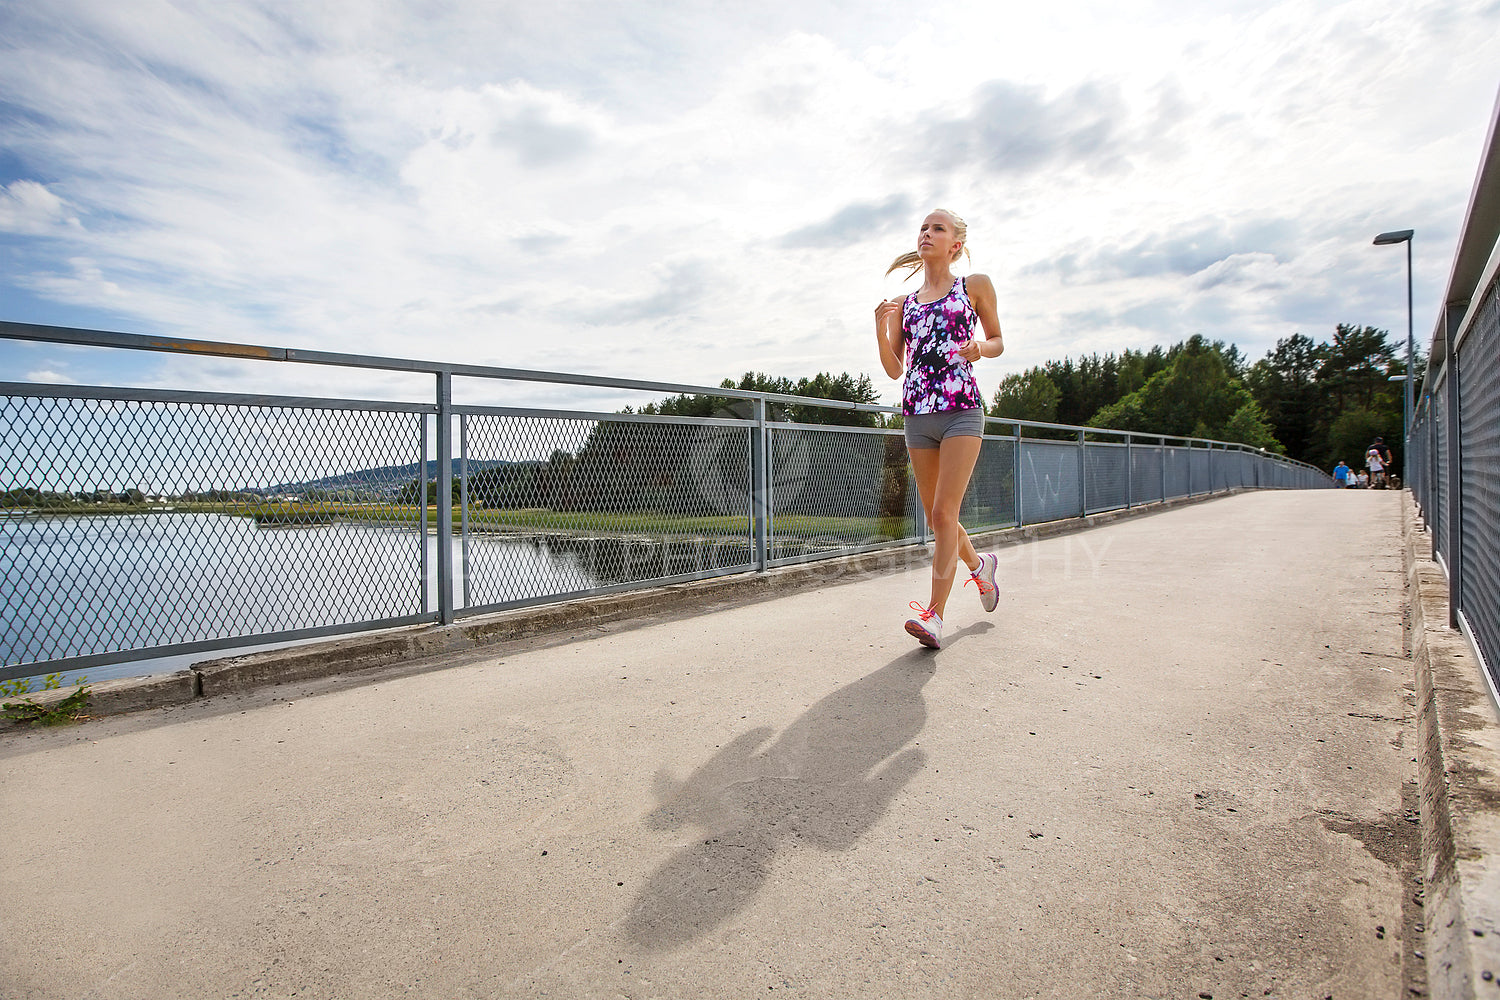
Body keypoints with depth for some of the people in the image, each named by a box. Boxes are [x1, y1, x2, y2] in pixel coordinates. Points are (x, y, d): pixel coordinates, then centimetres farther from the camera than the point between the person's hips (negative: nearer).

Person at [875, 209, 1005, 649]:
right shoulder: (904, 303, 16)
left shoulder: (975, 286, 9)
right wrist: (881, 328, -6)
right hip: (917, 414, 4)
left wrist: (980, 349, -8)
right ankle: (979, 564, 39)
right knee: (935, 517, 10)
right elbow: (894, 369, 10)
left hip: (961, 410, -4)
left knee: (944, 512, -13)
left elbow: (997, 340, 15)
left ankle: (934, 615, -11)